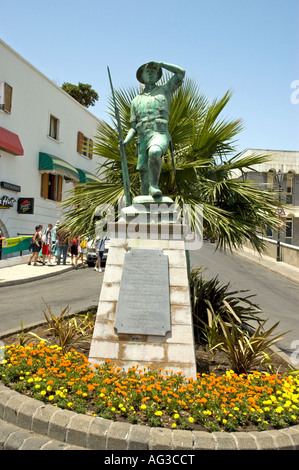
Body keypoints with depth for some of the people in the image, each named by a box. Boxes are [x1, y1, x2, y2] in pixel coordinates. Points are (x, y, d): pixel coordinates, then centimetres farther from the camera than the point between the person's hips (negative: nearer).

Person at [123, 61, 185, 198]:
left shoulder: (165, 89, 23)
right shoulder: (136, 101, 27)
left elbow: (181, 72, 14)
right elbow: (134, 127, 20)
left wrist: (160, 63, 17)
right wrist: (126, 141, 1)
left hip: (160, 134, -3)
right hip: (143, 139, 3)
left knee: (154, 152, -39)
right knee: (144, 178, -6)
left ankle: (154, 185, -25)